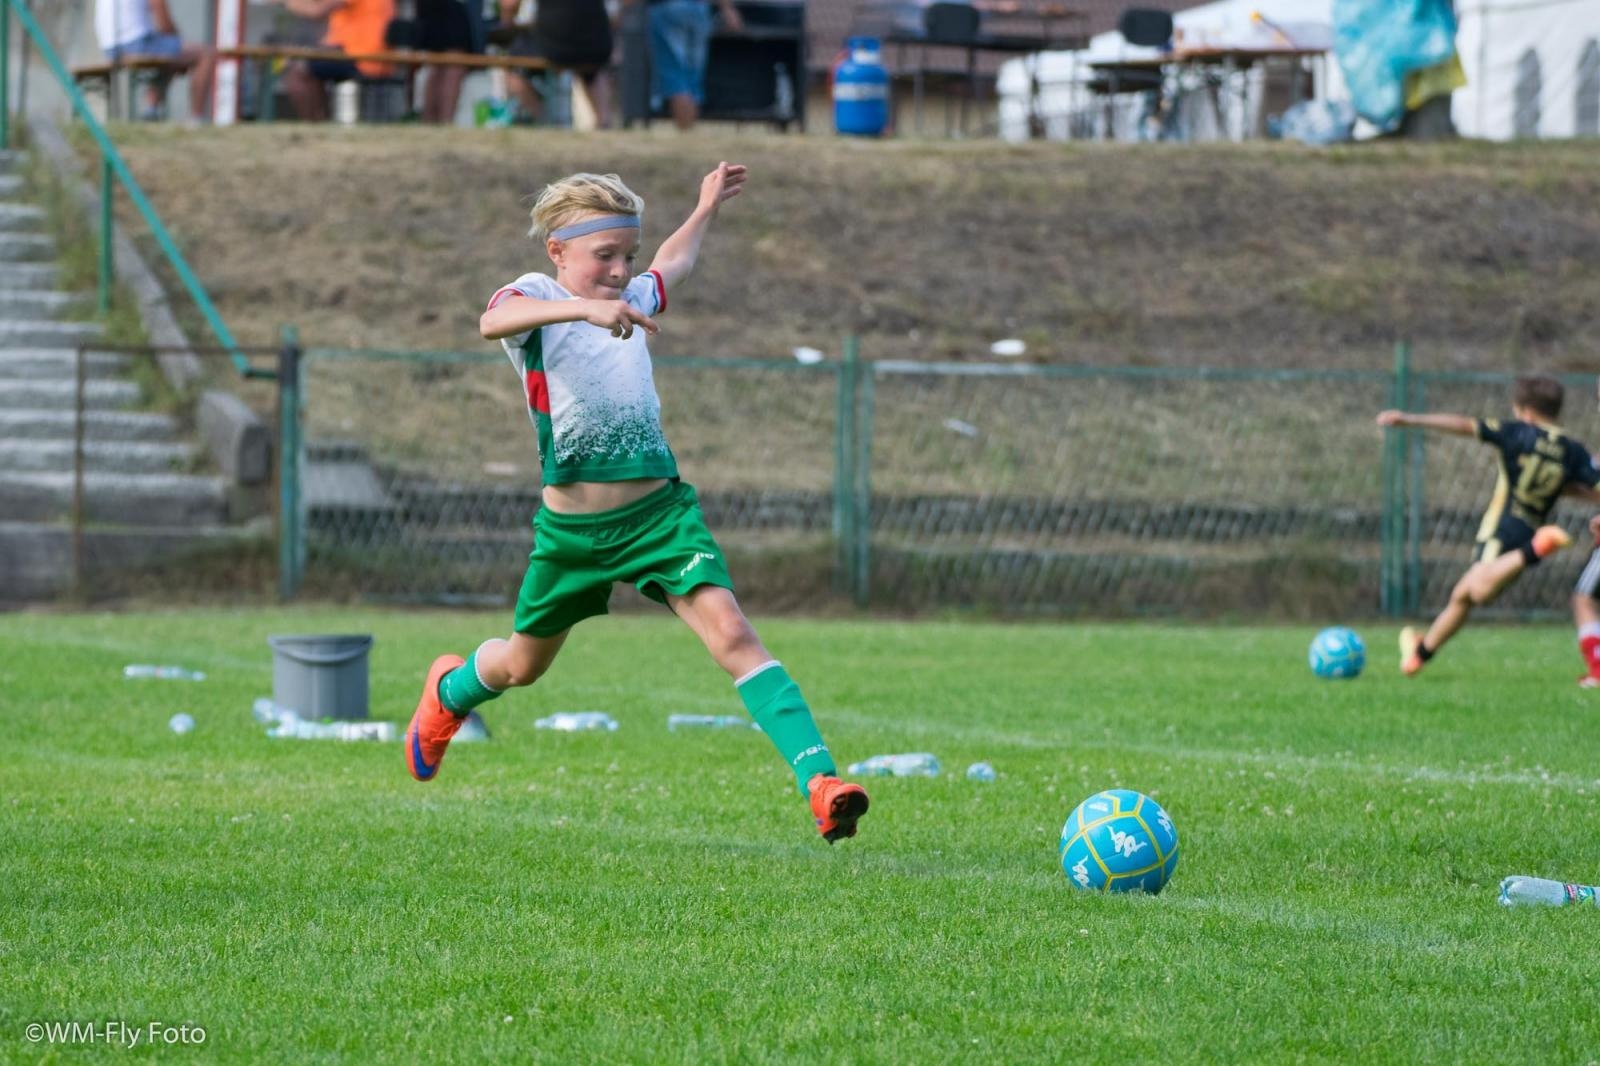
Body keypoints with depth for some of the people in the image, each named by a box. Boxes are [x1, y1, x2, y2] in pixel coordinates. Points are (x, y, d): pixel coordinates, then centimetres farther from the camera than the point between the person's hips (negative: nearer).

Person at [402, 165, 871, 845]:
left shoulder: (634, 298, 8)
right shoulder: (534, 298, -10)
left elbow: (672, 265, 35)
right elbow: (493, 321, -37)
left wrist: (707, 209, 44)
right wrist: (586, 307, -51)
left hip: (660, 511, 2)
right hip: (572, 527, -2)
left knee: (729, 631, -19)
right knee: (523, 665, 20)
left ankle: (818, 781, -30)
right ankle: (450, 689, 56)